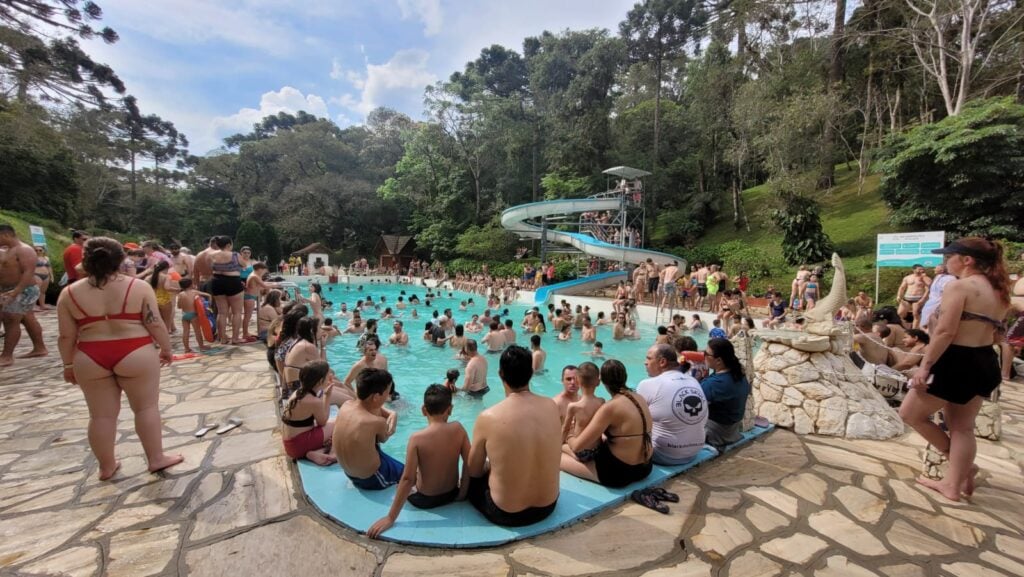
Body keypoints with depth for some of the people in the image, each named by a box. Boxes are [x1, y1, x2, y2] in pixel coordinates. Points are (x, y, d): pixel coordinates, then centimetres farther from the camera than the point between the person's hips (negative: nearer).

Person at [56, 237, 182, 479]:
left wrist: (69, 364, 14)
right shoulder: (139, 287, -7)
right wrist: (166, 348, 4)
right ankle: (156, 459, 13)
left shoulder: (70, 293, 0)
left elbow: (66, 336, 3)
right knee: (147, 407, 8)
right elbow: (155, 324, -8)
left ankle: (106, 466, 23)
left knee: (101, 414, 12)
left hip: (90, 360, 3)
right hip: (135, 356, -3)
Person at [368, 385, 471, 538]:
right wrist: (462, 493, 2)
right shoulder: (458, 429, -16)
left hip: (425, 500, -2)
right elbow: (469, 463, -12)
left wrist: (390, 517, -17)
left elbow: (408, 479, -24)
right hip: (452, 494, 3)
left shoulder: (417, 438, -23)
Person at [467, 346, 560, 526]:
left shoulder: (488, 417, -22)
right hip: (548, 506, 4)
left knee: (471, 479, 24)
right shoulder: (551, 406, -10)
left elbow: (473, 470, -6)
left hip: (506, 514, -4)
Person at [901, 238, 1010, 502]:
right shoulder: (997, 290, 11)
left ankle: (964, 465, 20)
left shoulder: (958, 286, -17)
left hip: (957, 362, -9)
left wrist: (925, 366, -19)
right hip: (984, 362, 9)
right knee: (962, 427, 16)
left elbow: (945, 332, -23)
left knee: (910, 413, 7)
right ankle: (954, 484, 23)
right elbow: (997, 331, 16)